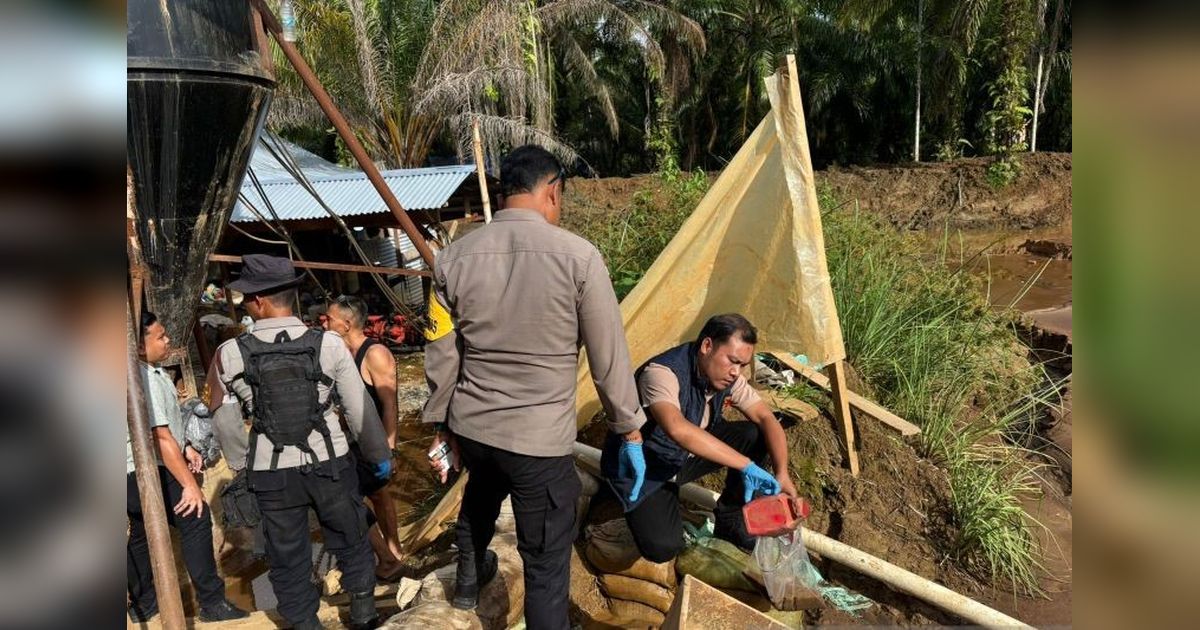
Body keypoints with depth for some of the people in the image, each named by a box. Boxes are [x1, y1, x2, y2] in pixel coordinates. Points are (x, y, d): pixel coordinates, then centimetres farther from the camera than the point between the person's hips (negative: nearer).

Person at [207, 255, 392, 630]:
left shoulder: (230, 355, -10)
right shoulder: (329, 345, -13)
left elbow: (223, 419, 2)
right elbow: (360, 409, -7)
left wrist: (241, 460, 19)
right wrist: (380, 454, 8)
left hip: (271, 474, 0)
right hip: (330, 465, 0)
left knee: (287, 558, 17)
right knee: (350, 541, 21)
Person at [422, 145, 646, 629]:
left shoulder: (454, 257, -3)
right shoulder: (577, 256, -15)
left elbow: (441, 356, 4)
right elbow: (609, 356, -9)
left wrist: (440, 421, 19)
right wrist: (628, 424, 6)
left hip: (470, 426, 5)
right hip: (541, 438, -5)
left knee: (481, 492, 36)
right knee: (546, 563, 10)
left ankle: (468, 579, 60)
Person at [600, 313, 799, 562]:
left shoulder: (726, 376, -11)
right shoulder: (662, 373, -34)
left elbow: (766, 419, -9)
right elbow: (677, 429, -51)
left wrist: (782, 475, -25)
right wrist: (746, 465, -49)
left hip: (688, 455, 7)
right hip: (642, 468, -6)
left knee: (755, 436, -12)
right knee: (663, 547, -27)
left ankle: (730, 521, 5)